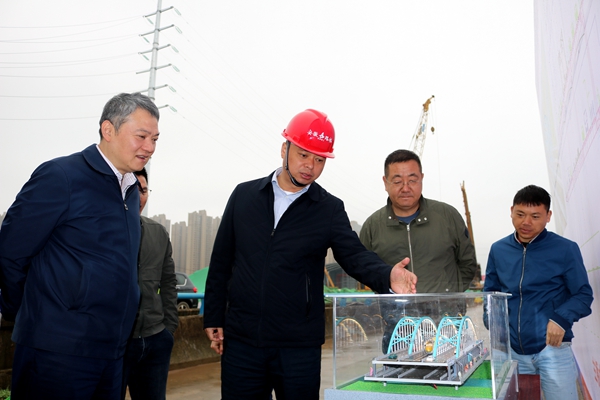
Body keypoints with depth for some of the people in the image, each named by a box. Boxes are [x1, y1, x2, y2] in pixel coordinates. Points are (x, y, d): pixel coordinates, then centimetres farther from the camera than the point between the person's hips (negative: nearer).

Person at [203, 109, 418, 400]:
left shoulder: (330, 209, 0)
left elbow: (354, 255, -12)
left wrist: (387, 277, -33)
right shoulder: (244, 195, 4)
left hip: (299, 346, -1)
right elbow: (221, 261, 8)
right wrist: (213, 317, 6)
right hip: (241, 340, 2)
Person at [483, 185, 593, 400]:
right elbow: (490, 292, 12)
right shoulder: (498, 250, 4)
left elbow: (583, 295, -3)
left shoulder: (565, 249, -6)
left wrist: (562, 318, -20)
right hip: (511, 349, 4)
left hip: (551, 348, -3)